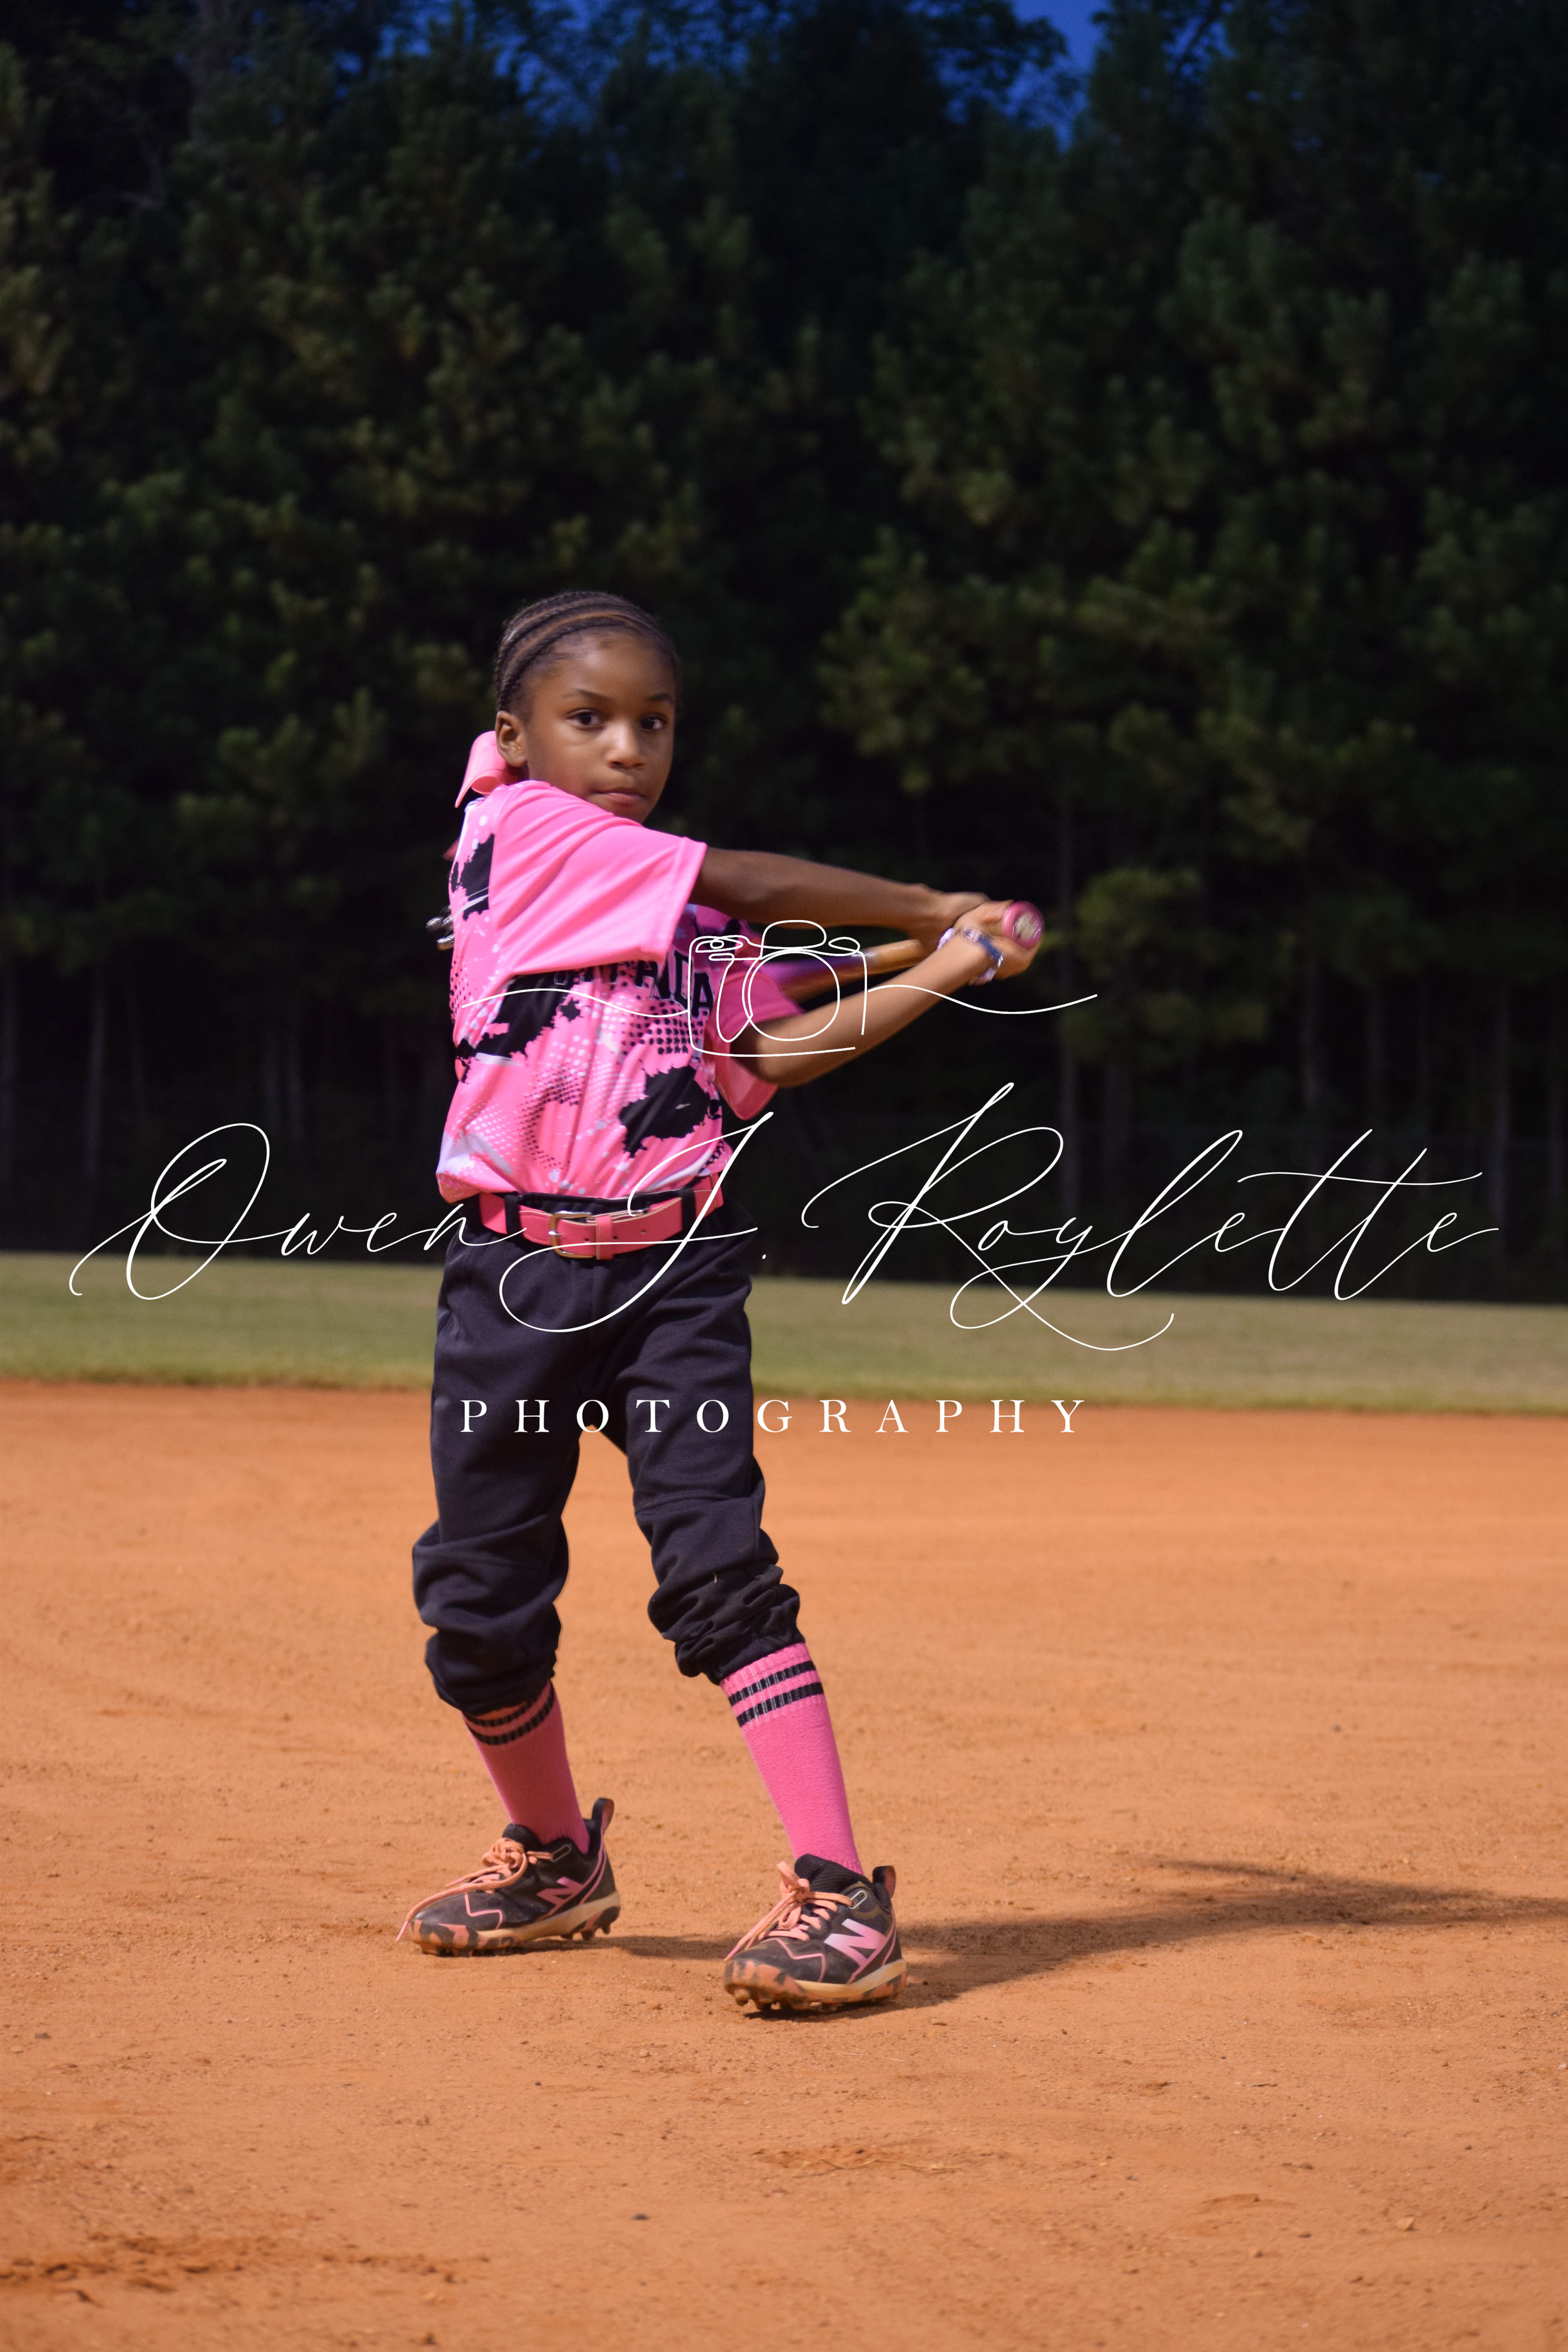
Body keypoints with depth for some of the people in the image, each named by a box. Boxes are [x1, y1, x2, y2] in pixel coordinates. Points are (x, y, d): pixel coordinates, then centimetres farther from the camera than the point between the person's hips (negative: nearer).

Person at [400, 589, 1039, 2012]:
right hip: (519, 1266, -2)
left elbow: (766, 1054, 5)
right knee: (480, 1598, 6)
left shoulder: (702, 924, 15)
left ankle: (837, 1888, -16)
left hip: (678, 1267, 2)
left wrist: (941, 976, 0)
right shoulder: (514, 827, -1)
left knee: (717, 1561, -14)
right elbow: (757, 887, -2)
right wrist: (933, 908, 8)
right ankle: (556, 1857, 30)